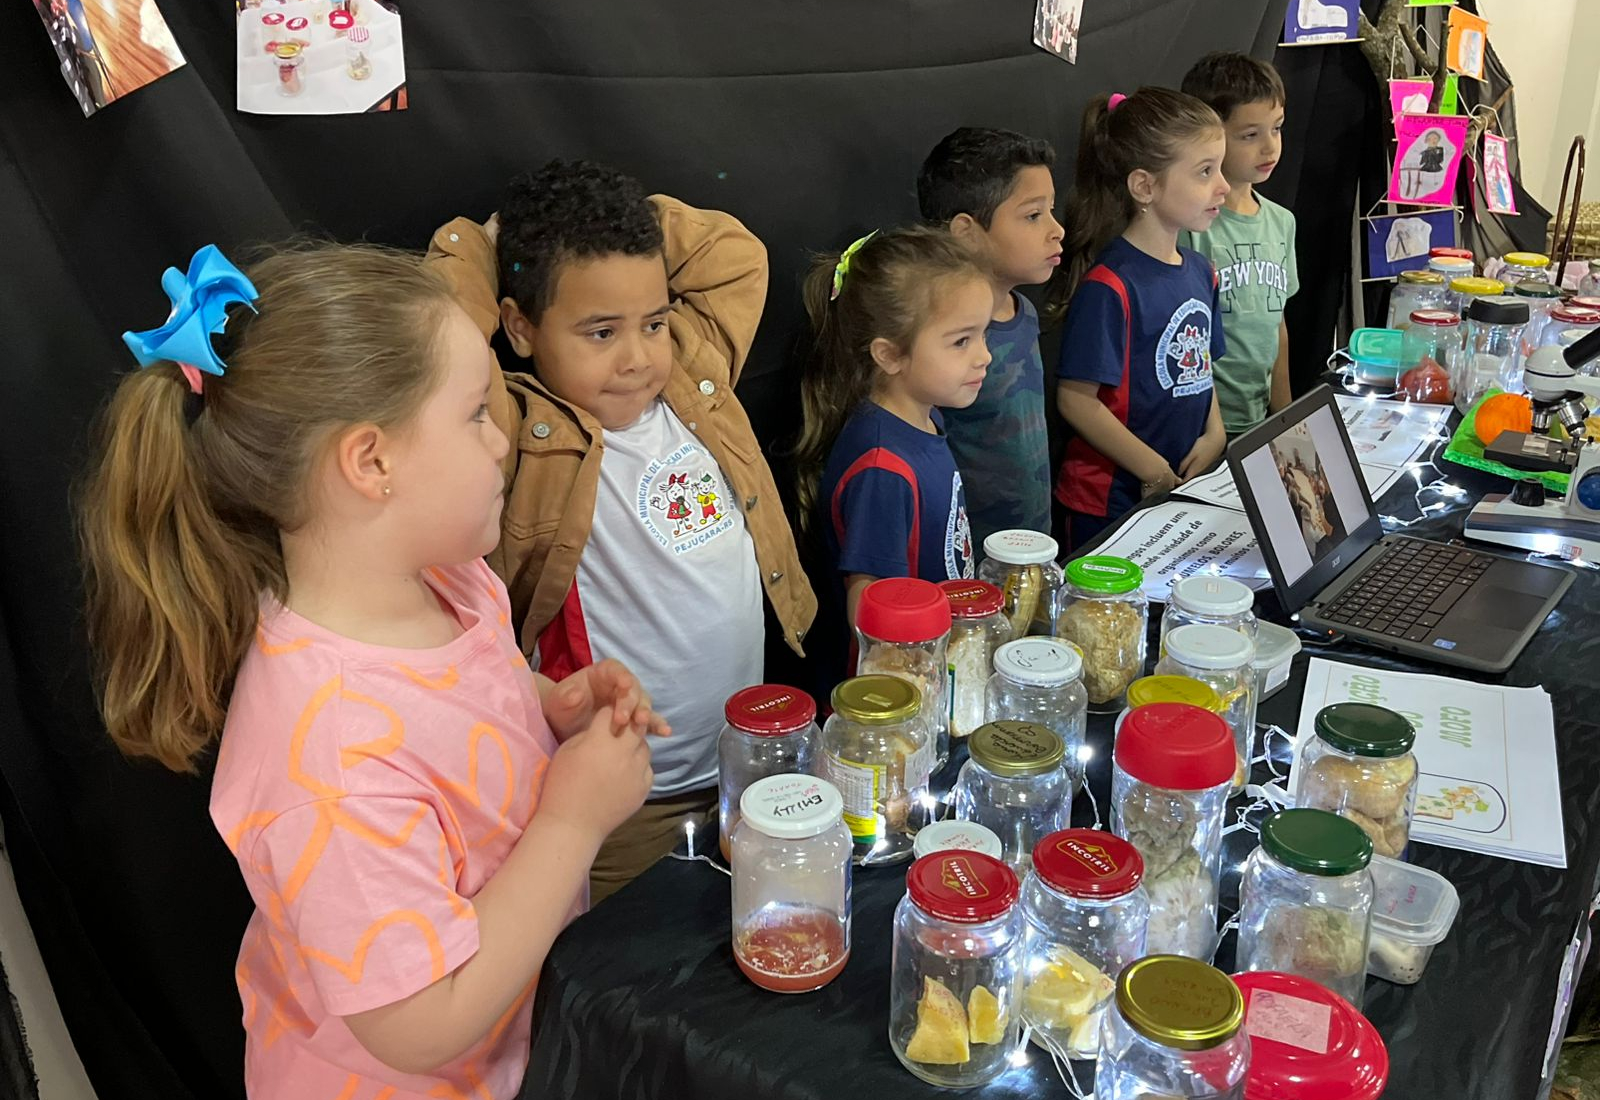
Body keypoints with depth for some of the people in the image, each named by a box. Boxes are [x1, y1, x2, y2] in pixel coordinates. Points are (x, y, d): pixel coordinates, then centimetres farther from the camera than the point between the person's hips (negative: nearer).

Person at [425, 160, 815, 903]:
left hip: (752, 764, 6)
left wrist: (624, 216, -2)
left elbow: (737, 256, 8)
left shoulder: (694, 379, 0)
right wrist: (477, 251, -14)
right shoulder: (525, 442, -17)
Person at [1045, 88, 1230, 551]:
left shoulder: (1199, 271, 7)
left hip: (1189, 488, 8)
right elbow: (1076, 398, -20)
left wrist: (1214, 434, -1)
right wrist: (1156, 472, -18)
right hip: (1111, 502, -8)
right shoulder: (1110, 286, -19)